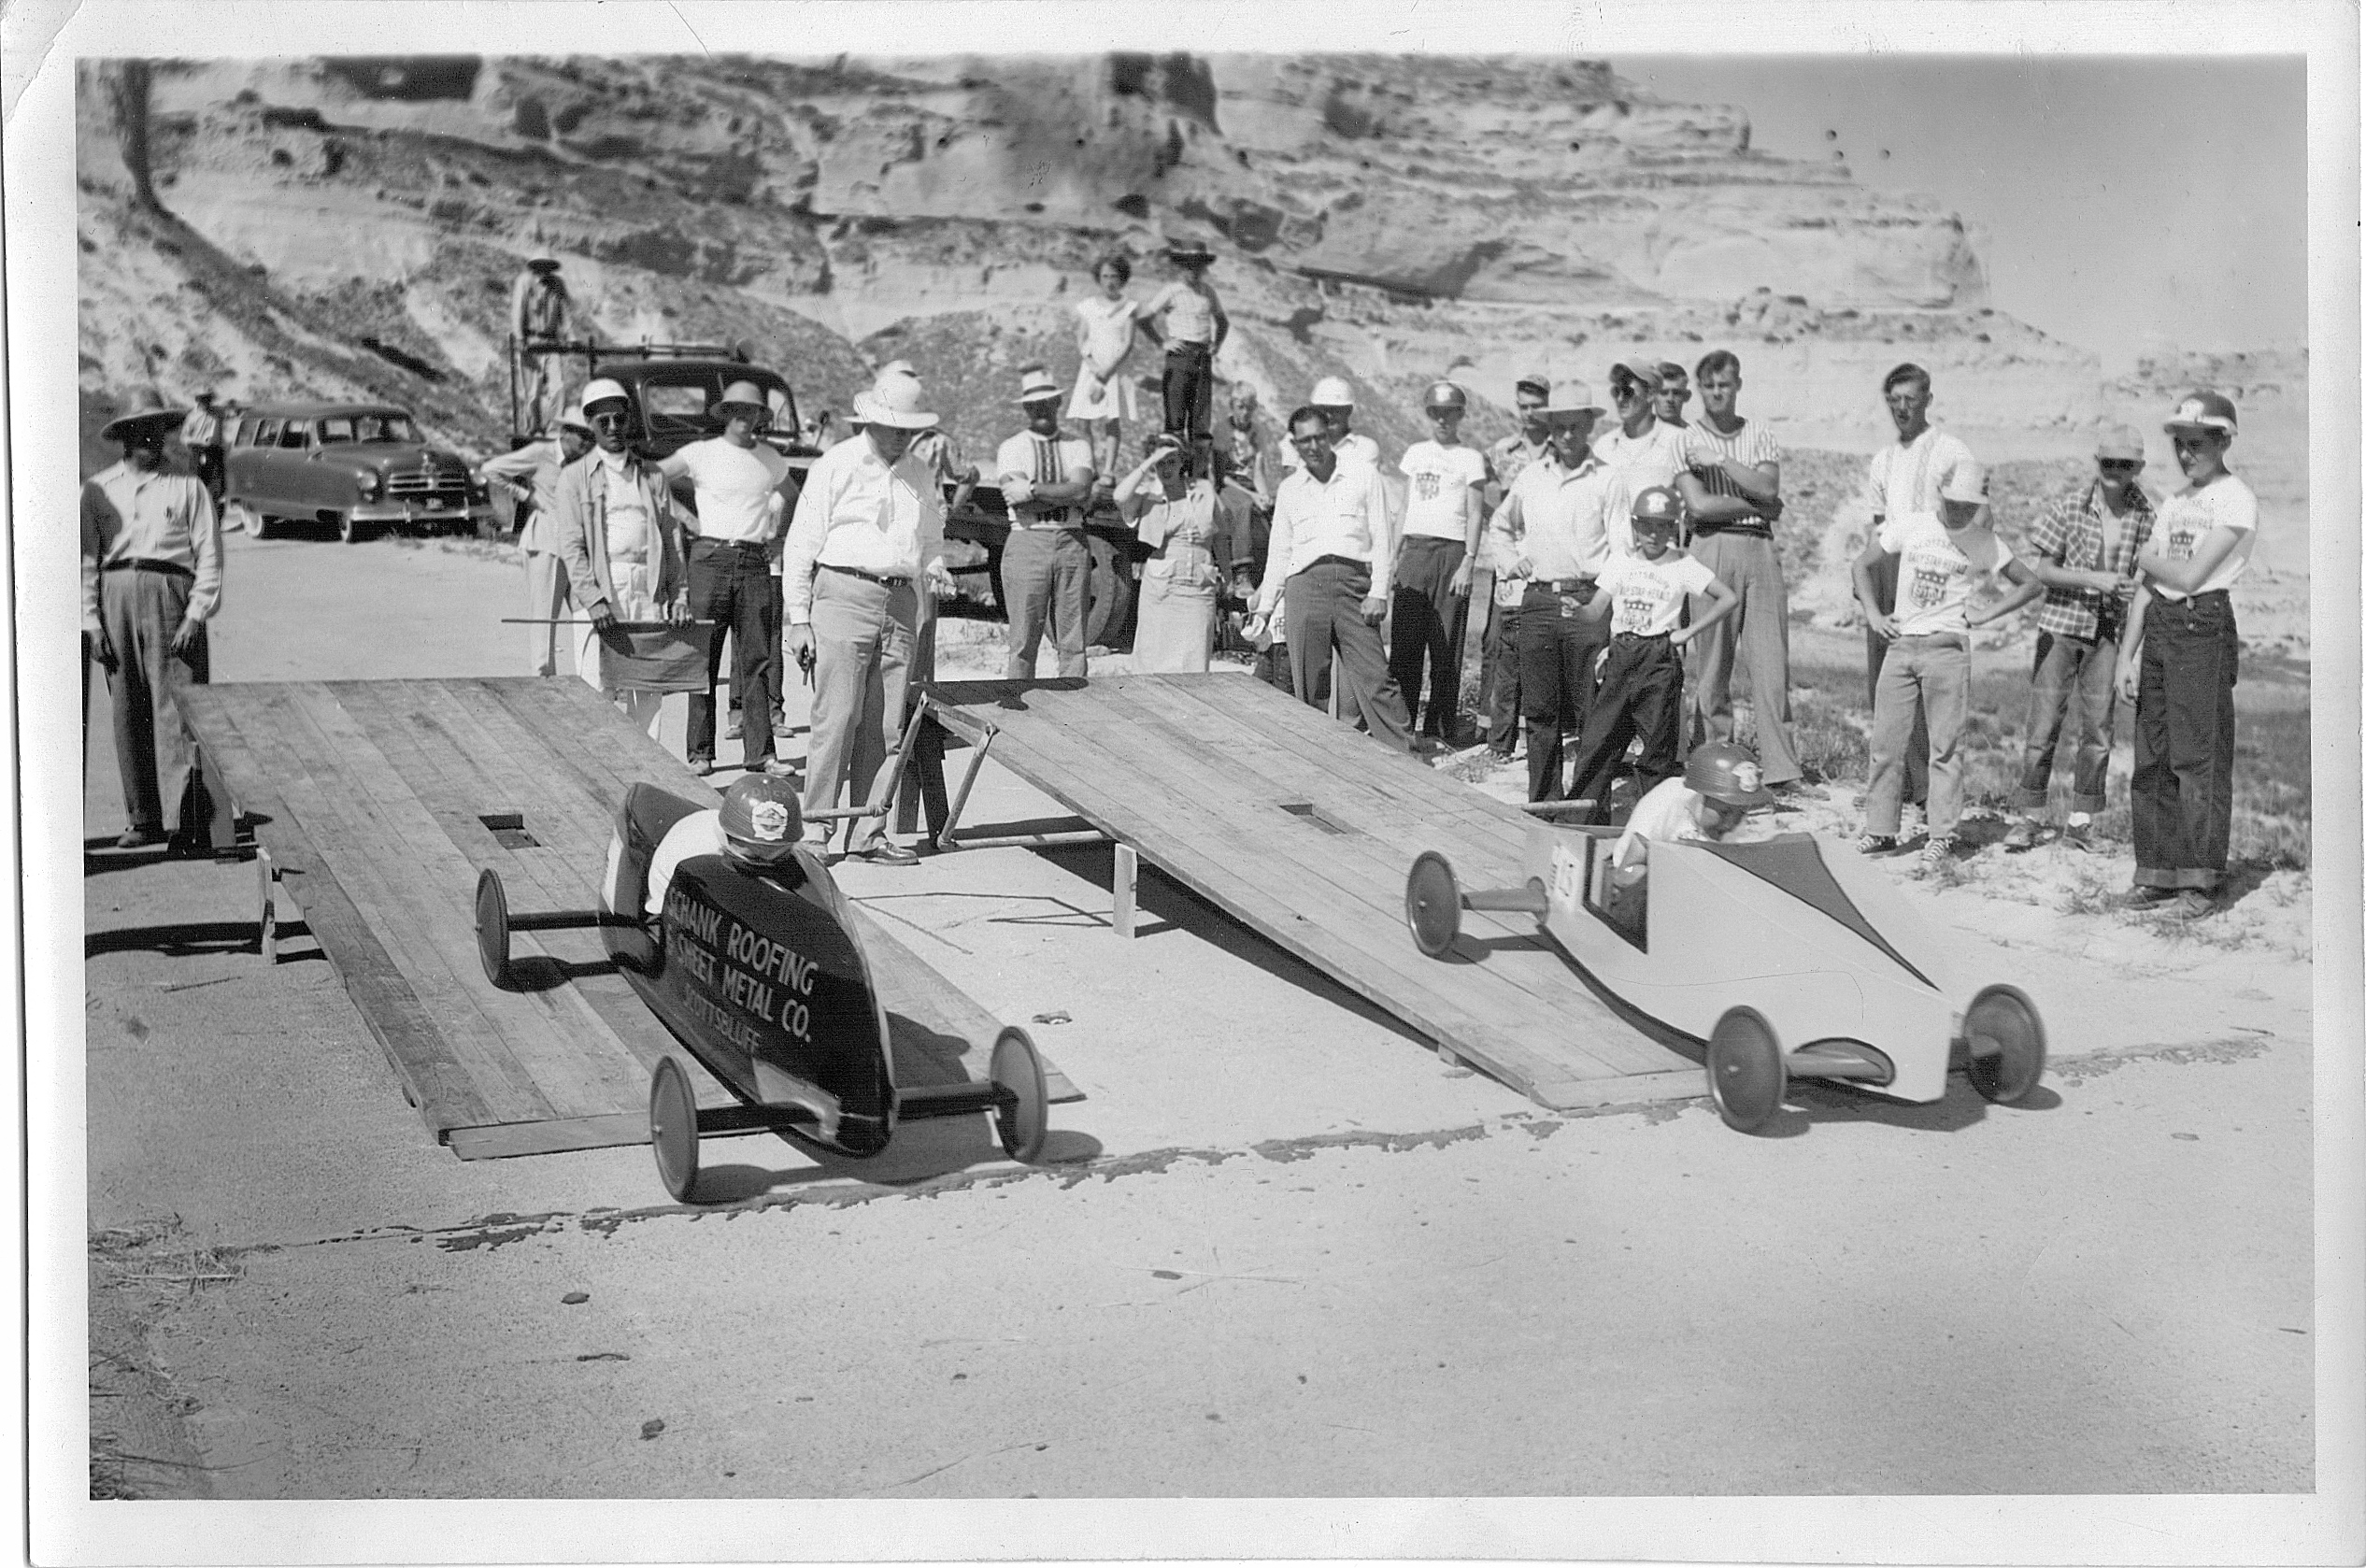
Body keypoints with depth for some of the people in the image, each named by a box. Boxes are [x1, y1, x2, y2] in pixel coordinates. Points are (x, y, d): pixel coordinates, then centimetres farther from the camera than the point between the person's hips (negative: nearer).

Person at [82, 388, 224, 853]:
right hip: (116, 596, 3)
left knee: (174, 709, -8)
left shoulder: (187, 487, 6)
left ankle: (185, 820, -8)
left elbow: (209, 556, 2)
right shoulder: (98, 488, 11)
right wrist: (91, 623, 1)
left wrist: (195, 616, -8)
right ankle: (143, 818, 12)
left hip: (171, 595, -3)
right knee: (128, 711, 4)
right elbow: (86, 559, 10)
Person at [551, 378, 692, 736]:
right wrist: (593, 599, -16)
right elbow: (571, 545, -3)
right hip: (600, 589, -3)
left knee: (650, 695, 1)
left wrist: (679, 597, 2)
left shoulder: (652, 476, 17)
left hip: (649, 592, 3)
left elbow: (672, 540, 14)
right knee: (599, 691, -9)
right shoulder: (575, 476, 6)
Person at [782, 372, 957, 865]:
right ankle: (815, 828, -6)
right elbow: (802, 544, 0)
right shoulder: (835, 466, 2)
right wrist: (799, 617, -5)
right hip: (844, 594, -5)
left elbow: (931, 541, 28)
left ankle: (868, 832, 8)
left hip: (900, 602, 5)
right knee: (838, 717, -11)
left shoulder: (919, 478, 18)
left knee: (888, 728, 2)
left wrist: (935, 569, 3)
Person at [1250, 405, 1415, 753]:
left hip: (1354, 583, -2)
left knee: (1375, 678, -10)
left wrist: (1378, 592, -4)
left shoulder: (1363, 477, 11)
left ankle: (1403, 756, -10)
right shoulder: (1289, 489, 19)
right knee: (1307, 687, -1)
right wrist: (1265, 607, 15)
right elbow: (1278, 553, 22)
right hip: (1305, 584, 2)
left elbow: (1382, 538, 6)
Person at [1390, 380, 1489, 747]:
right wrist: (1396, 554, 11)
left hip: (1451, 551, -4)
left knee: (1446, 644, -4)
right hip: (1414, 548, 4)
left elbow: (1475, 515, 0)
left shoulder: (1470, 458, 4)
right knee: (1404, 639, -2)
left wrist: (1468, 563, -10)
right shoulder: (1415, 453, 17)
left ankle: (1441, 725, 1)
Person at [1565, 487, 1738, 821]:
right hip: (1620, 656, 3)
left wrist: (1688, 632, -5)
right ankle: (1585, 813, 4)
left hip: (1660, 659, -3)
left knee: (1658, 745, -1)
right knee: (1597, 738, -2)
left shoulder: (1682, 566, 0)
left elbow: (1729, 599, -4)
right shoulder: (1620, 562, 12)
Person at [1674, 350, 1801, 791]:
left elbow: (1769, 486, -1)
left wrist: (1721, 461, -6)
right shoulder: (1686, 440, 4)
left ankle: (1780, 770, -4)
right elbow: (1699, 505, -8)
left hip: (1760, 547, 2)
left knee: (1772, 664, -3)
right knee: (1713, 665, -1)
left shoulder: (1758, 432, 14)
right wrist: (1758, 506, -2)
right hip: (1712, 547, -2)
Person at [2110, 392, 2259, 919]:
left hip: (2204, 624, -7)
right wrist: (2126, 656, 10)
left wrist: (2147, 558, 6)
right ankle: (2157, 873, 13)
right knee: (2152, 759, 7)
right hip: (2158, 625, 7)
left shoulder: (2237, 499, -5)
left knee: (2199, 756, -6)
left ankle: (2201, 883, -3)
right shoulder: (2174, 502, 19)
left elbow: (2191, 575, -12)